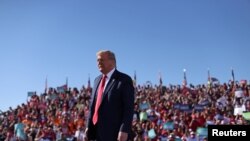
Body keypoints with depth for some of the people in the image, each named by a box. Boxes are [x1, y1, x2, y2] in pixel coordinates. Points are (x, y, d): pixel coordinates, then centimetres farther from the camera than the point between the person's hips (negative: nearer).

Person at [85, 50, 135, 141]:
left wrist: (124, 130, -19)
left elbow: (129, 108, -12)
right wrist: (89, 126, 11)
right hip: (96, 131, 7)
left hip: (114, 131, -7)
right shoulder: (97, 80, 17)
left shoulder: (124, 80, -6)